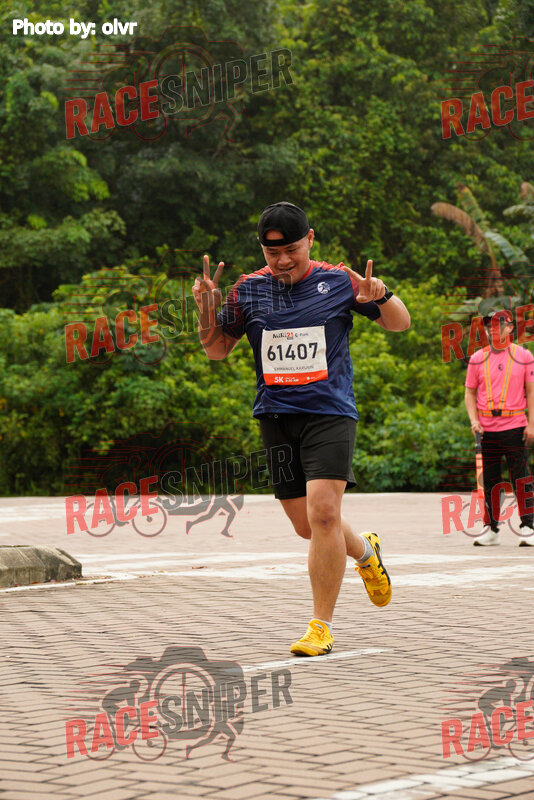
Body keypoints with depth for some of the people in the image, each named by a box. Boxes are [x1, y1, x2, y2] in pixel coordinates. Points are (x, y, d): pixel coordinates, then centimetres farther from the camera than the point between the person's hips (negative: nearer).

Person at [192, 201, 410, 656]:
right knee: (307, 525, 7)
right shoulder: (248, 290, 7)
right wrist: (207, 309, -4)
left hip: (330, 413, -3)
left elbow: (400, 324, 8)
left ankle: (322, 627, -10)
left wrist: (382, 297, -14)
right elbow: (217, 350, 15)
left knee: (322, 512, -18)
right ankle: (365, 551, 40)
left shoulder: (338, 281, 0)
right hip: (276, 415, 4)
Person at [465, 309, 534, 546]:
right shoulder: (477, 359, 8)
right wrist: (474, 420, -3)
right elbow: (470, 393, 12)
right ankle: (491, 528, 14)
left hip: (514, 427, -2)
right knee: (490, 479, 6)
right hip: (487, 429, 2)